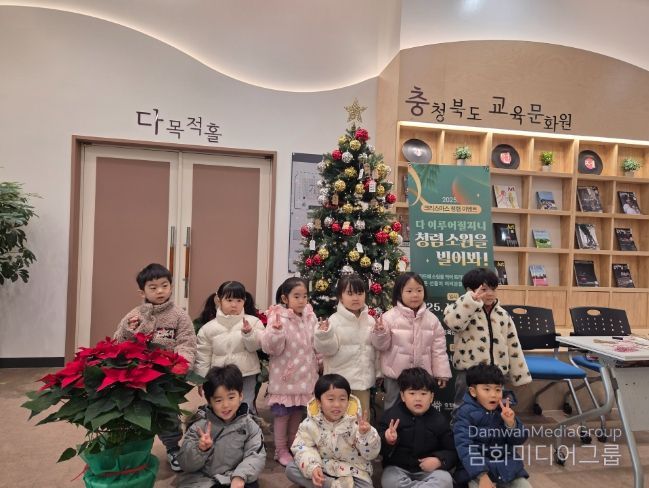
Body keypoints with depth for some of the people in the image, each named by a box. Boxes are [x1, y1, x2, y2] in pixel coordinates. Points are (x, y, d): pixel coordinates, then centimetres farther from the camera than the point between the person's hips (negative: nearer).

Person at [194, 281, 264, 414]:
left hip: (246, 376, -1)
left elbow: (255, 346, -10)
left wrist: (248, 333, -28)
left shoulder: (252, 322, -3)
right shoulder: (208, 328, 0)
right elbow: (202, 357, 3)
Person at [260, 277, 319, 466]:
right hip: (284, 376, -5)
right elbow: (270, 347, -22)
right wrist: (276, 330, -37)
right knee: (282, 414, 8)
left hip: (305, 376, 5)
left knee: (298, 412, 18)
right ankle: (281, 451, 25)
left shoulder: (310, 317, 2)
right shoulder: (278, 318, -15)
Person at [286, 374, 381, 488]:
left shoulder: (355, 423, -16)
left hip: (352, 472, -3)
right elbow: (302, 448, -9)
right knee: (291, 469, -15)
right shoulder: (311, 423, -11)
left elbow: (371, 454, -15)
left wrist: (365, 435, -35)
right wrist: (312, 467, -28)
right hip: (322, 469, 3)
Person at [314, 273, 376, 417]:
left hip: (363, 378, 4)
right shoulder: (334, 320, -10)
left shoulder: (370, 320, 4)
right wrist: (324, 335, -31)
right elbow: (328, 349, -13)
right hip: (340, 380, -4)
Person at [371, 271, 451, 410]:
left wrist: (442, 372, 2)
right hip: (395, 374, -3)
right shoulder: (389, 317, -12)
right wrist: (380, 333, -28)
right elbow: (382, 345, -9)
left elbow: (438, 348, 2)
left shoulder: (431, 319, -2)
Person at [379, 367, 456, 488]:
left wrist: (439, 460, -15)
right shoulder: (392, 415, -4)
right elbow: (379, 448, -5)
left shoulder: (439, 420, 1)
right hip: (398, 468, 0)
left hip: (429, 469, 1)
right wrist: (388, 441, -29)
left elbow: (451, 451, 6)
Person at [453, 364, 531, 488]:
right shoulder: (466, 413, -11)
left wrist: (511, 424, -16)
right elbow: (465, 447, -18)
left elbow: (519, 440, 4)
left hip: (507, 466, 5)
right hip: (478, 468, -5)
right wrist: (482, 475, -28)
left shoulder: (505, 410, 5)